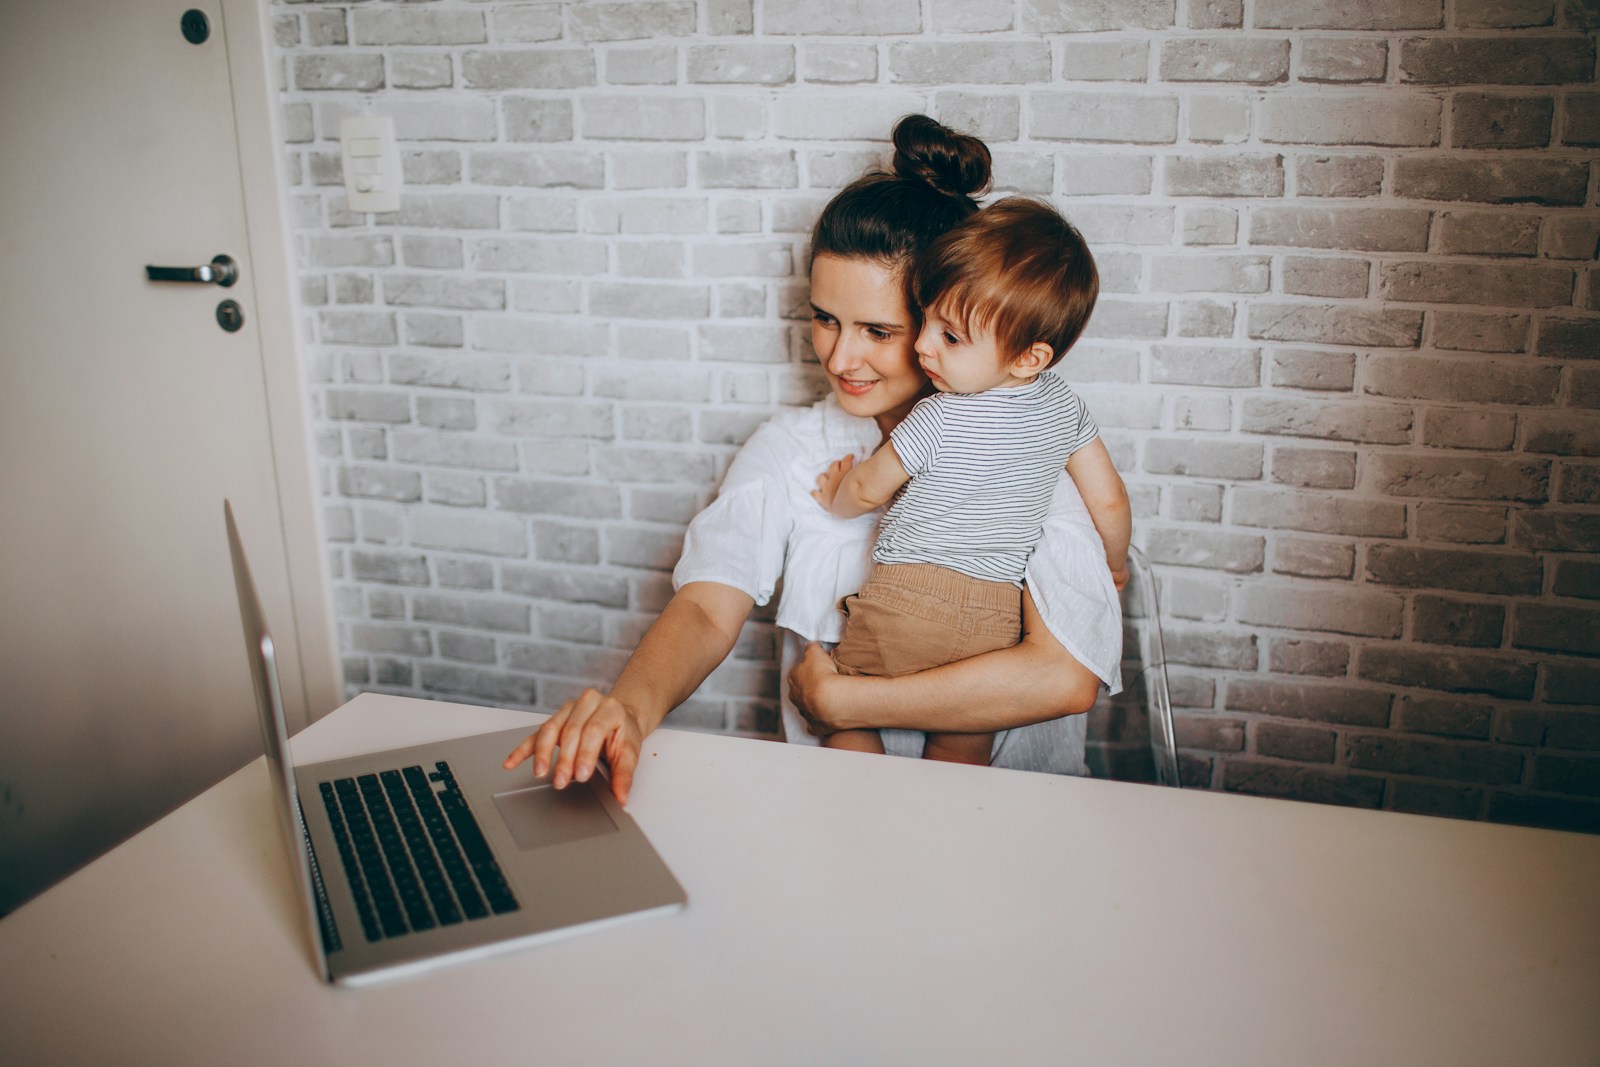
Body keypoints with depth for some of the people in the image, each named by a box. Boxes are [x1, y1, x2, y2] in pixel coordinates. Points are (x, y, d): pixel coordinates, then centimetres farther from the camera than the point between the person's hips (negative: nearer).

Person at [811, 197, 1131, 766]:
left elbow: (866, 490, 0)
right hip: (996, 618, 5)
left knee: (846, 722, 14)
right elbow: (1110, 502, 11)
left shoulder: (939, 419, -16)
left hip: (907, 602, -5)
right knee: (961, 757, 18)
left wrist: (836, 499, 23)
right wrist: (1115, 563, 30)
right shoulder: (1065, 405, 0)